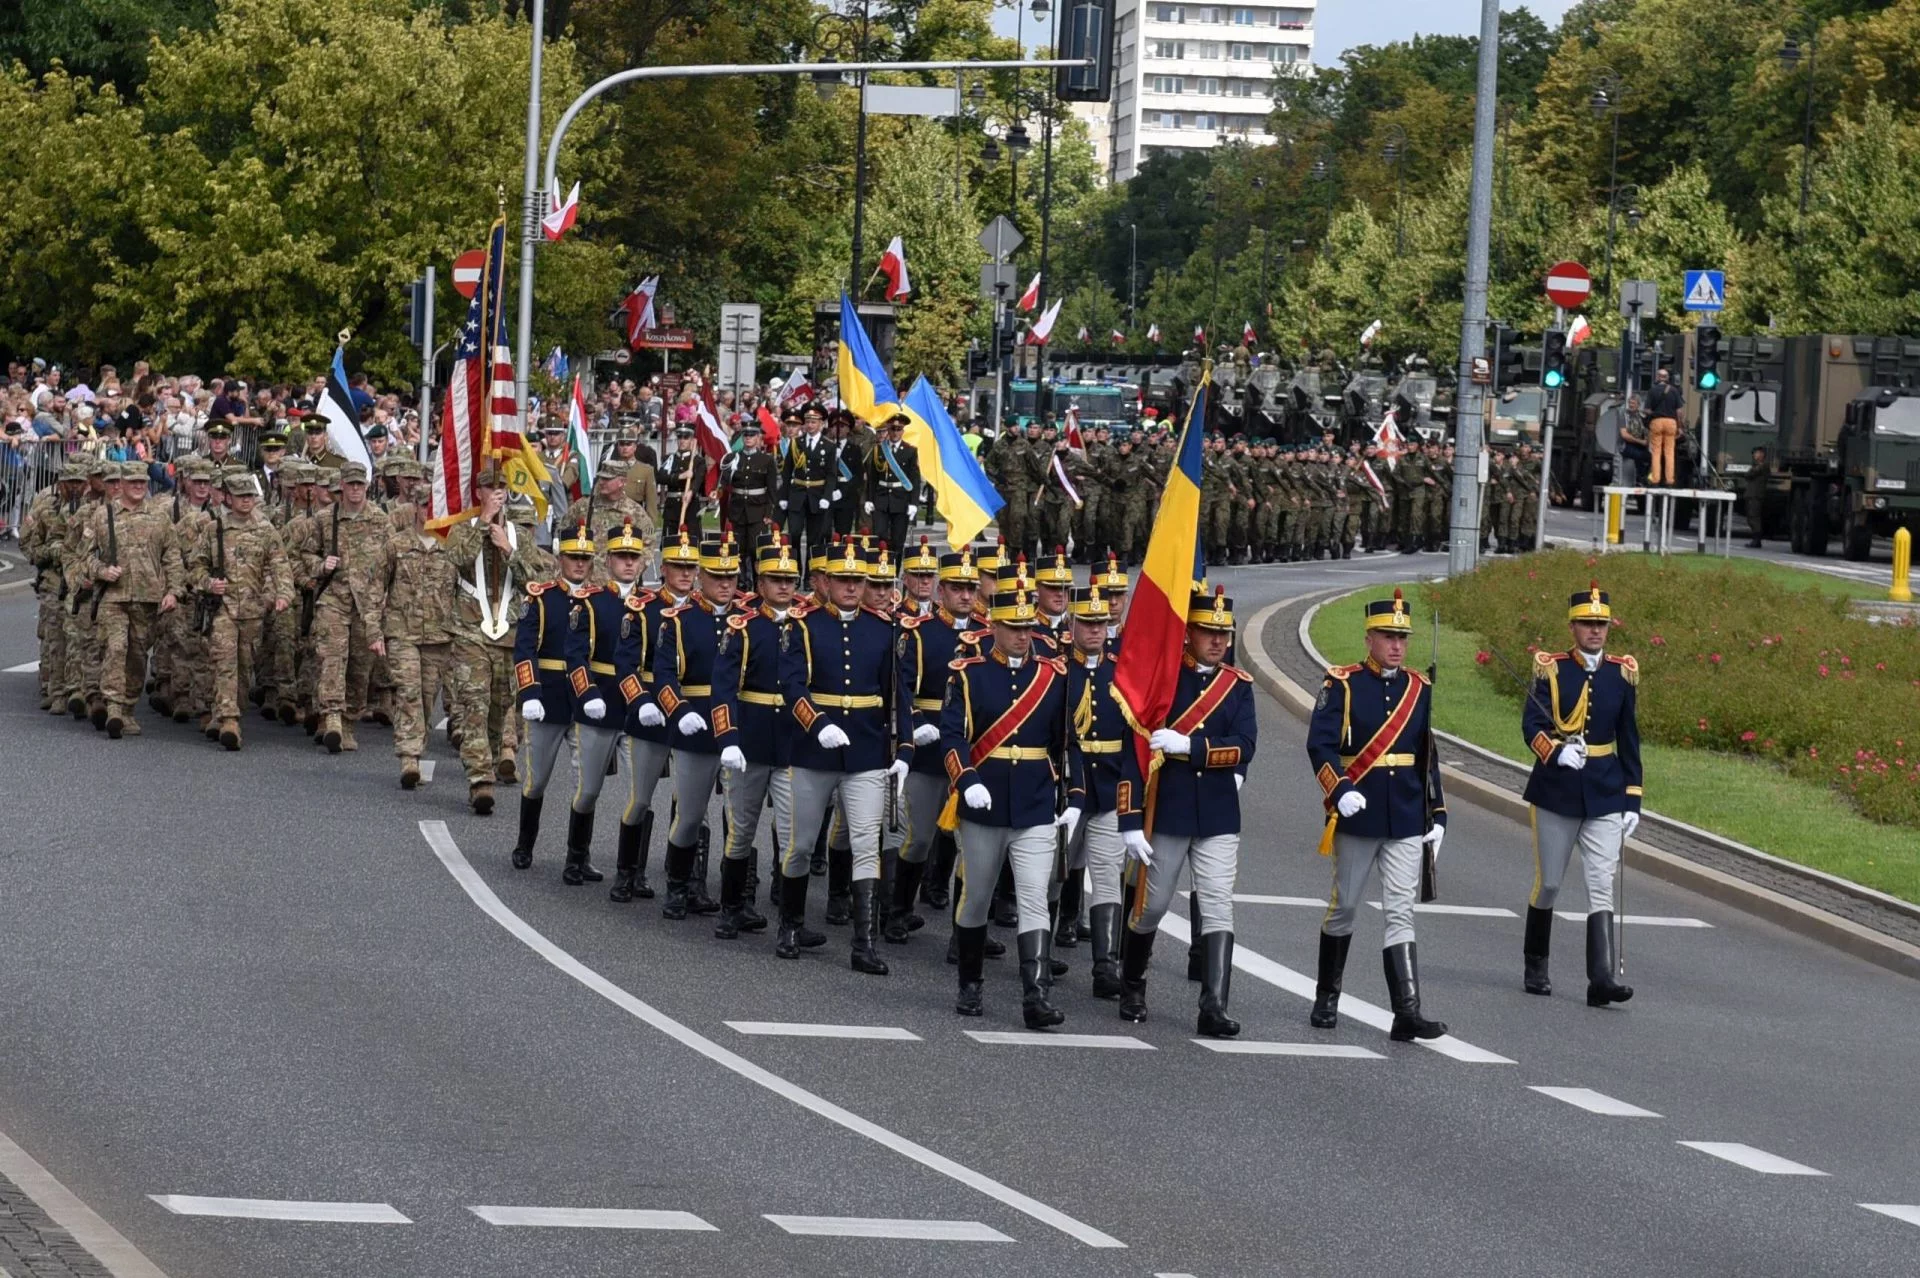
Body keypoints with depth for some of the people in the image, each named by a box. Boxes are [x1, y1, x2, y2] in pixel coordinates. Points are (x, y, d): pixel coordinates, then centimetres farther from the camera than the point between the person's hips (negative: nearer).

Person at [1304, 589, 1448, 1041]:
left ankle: (1407, 1015, -11)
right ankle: (1327, 999, 28)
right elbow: (1320, 744, -13)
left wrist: (1437, 814, 11)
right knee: (1344, 907, 10)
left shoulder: (1419, 689, 9)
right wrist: (1340, 791, -27)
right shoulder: (1343, 685, -4)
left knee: (1401, 912, -4)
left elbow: (1427, 759, 15)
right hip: (1357, 816, -3)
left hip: (1406, 820, 3)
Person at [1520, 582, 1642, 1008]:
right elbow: (1531, 725, -11)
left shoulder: (1622, 673, 5)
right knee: (1548, 882, 9)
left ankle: (1601, 979, -14)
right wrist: (1557, 752, -31)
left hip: (1605, 796, 2)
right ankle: (1536, 966, 27)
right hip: (1556, 791, -1)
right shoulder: (1551, 669, -3)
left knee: (1602, 886, -8)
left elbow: (1629, 741, 9)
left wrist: (1632, 800, 7)